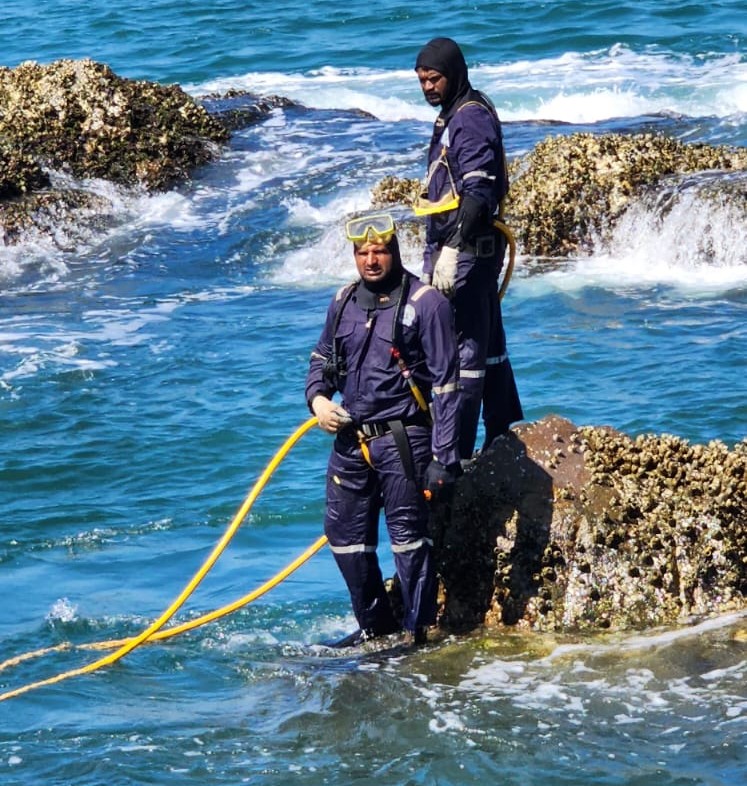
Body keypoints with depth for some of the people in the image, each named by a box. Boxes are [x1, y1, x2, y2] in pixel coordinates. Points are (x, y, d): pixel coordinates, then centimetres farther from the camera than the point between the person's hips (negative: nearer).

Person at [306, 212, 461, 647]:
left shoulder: (426, 303, -7)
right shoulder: (344, 303, 11)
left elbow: (446, 385, -10)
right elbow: (322, 360, 27)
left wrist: (444, 459, -15)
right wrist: (318, 398, 3)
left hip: (403, 442, -7)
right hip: (351, 441, 7)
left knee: (409, 536, -4)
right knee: (345, 535, 10)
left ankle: (418, 631, 3)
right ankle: (375, 626, 25)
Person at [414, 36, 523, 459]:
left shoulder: (472, 118, -16)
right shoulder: (453, 115, 17)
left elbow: (478, 192, -25)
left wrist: (451, 250, -28)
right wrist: (438, 252, 25)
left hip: (469, 249, -11)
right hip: (459, 247, 11)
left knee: (464, 348, -10)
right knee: (489, 344, 18)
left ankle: (456, 452, -10)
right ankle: (507, 437, 28)